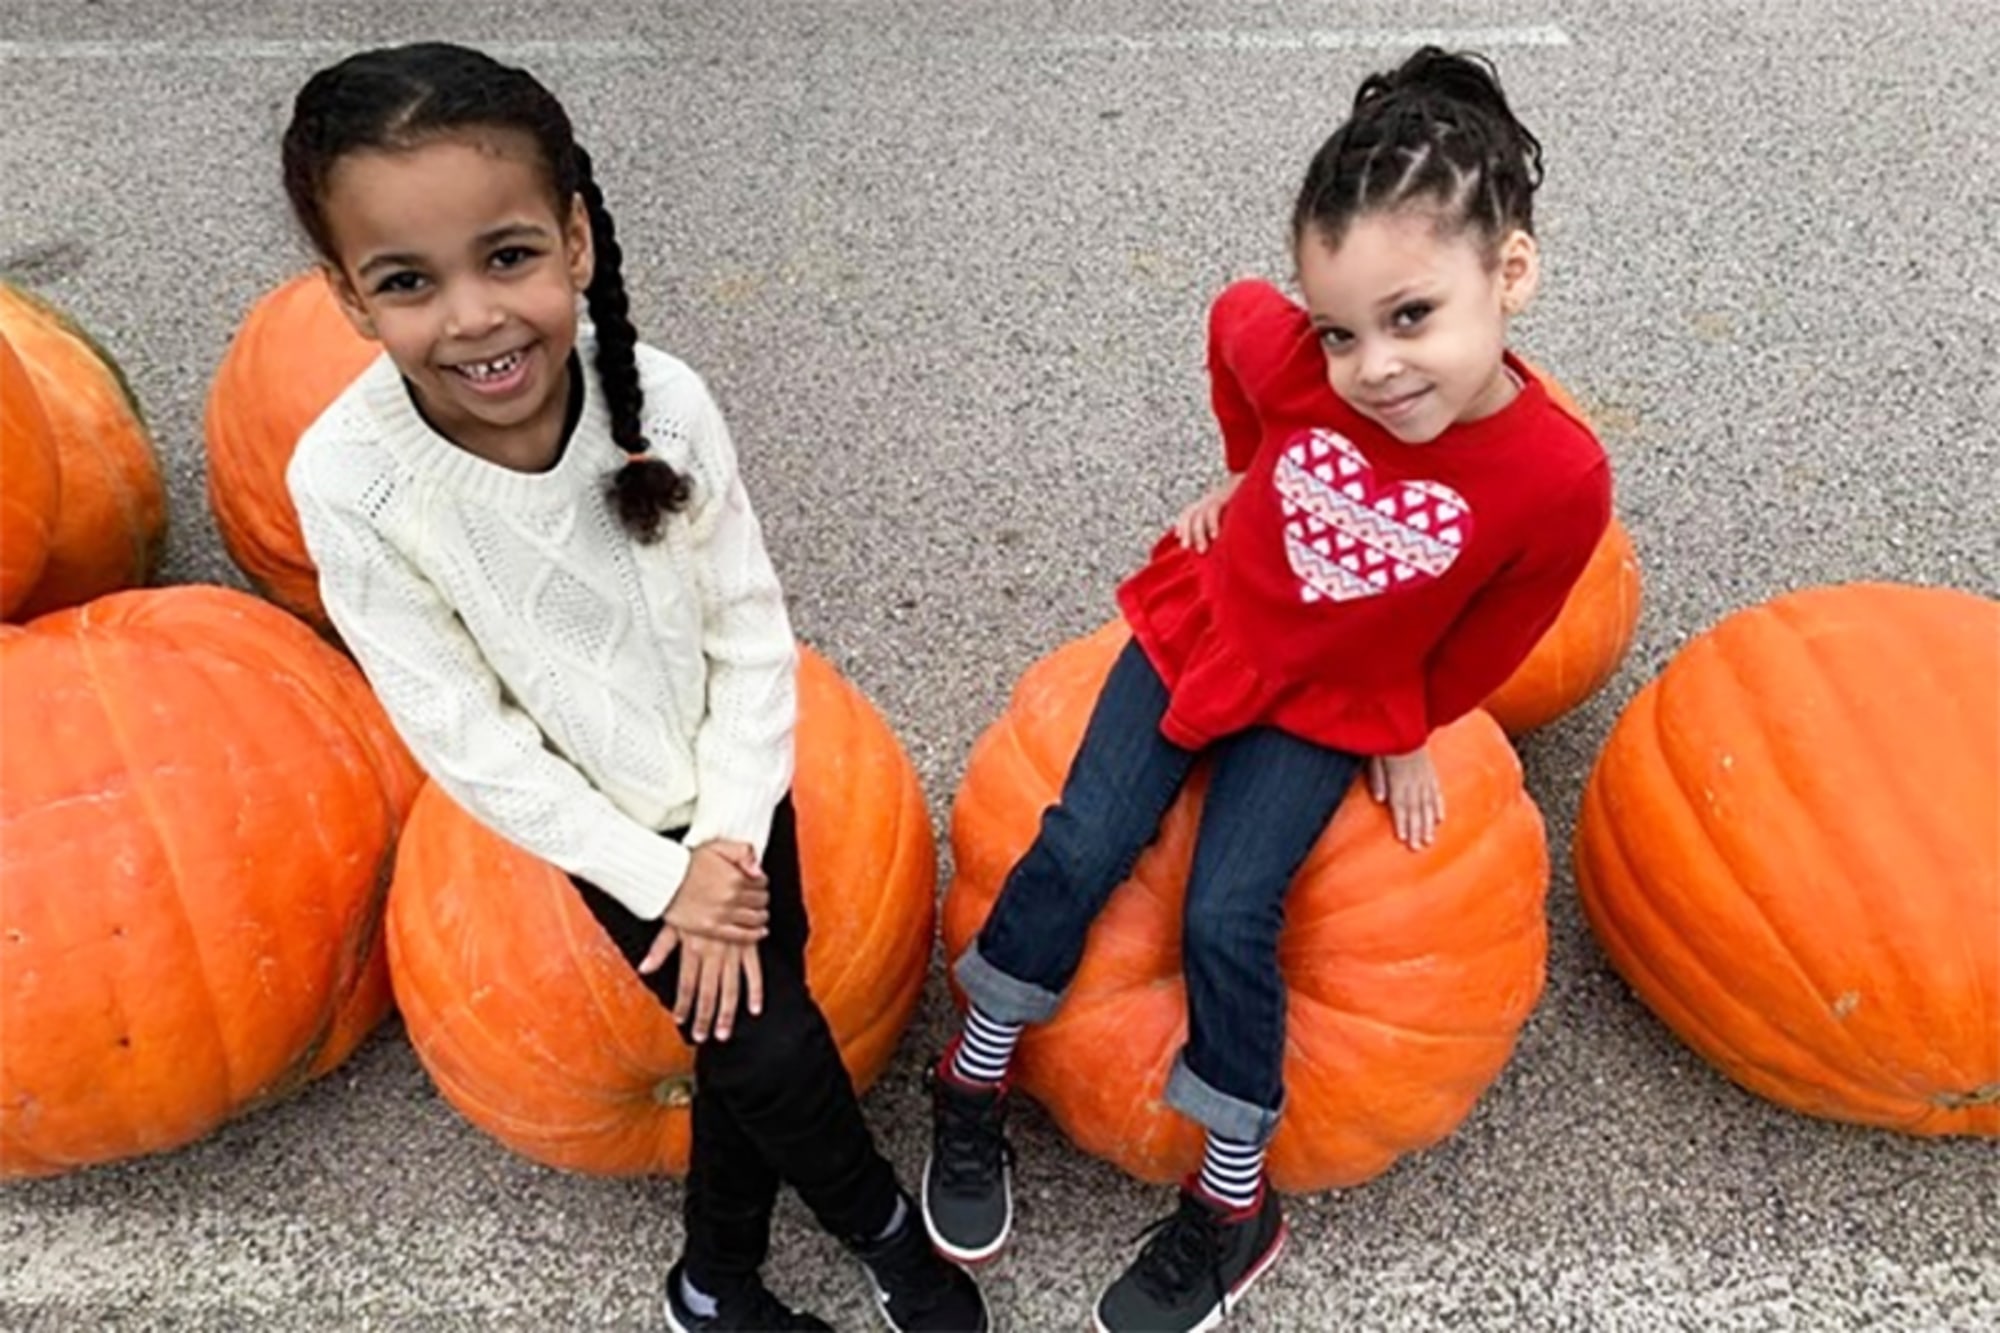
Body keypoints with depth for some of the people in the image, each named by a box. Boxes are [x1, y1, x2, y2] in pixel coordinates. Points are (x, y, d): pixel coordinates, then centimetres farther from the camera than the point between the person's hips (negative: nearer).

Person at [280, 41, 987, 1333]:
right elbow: (461, 733, -17)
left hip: (735, 791, 2)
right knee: (767, 1044, -5)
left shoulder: (661, 399, -22)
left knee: (742, 1041, 6)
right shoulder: (350, 481, -25)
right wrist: (659, 877, -15)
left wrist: (728, 844, -16)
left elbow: (752, 634, -11)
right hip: (605, 825, -1)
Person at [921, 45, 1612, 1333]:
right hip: (1197, 625, 2)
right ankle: (974, 1080, 20)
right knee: (1080, 850, -3)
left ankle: (1235, 1201, 14)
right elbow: (1230, 320, 0)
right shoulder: (1291, 353, -27)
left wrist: (1408, 737, 3)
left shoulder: (1560, 478, -30)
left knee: (1228, 922, -9)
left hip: (1336, 706, -2)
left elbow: (1486, 640, -10)